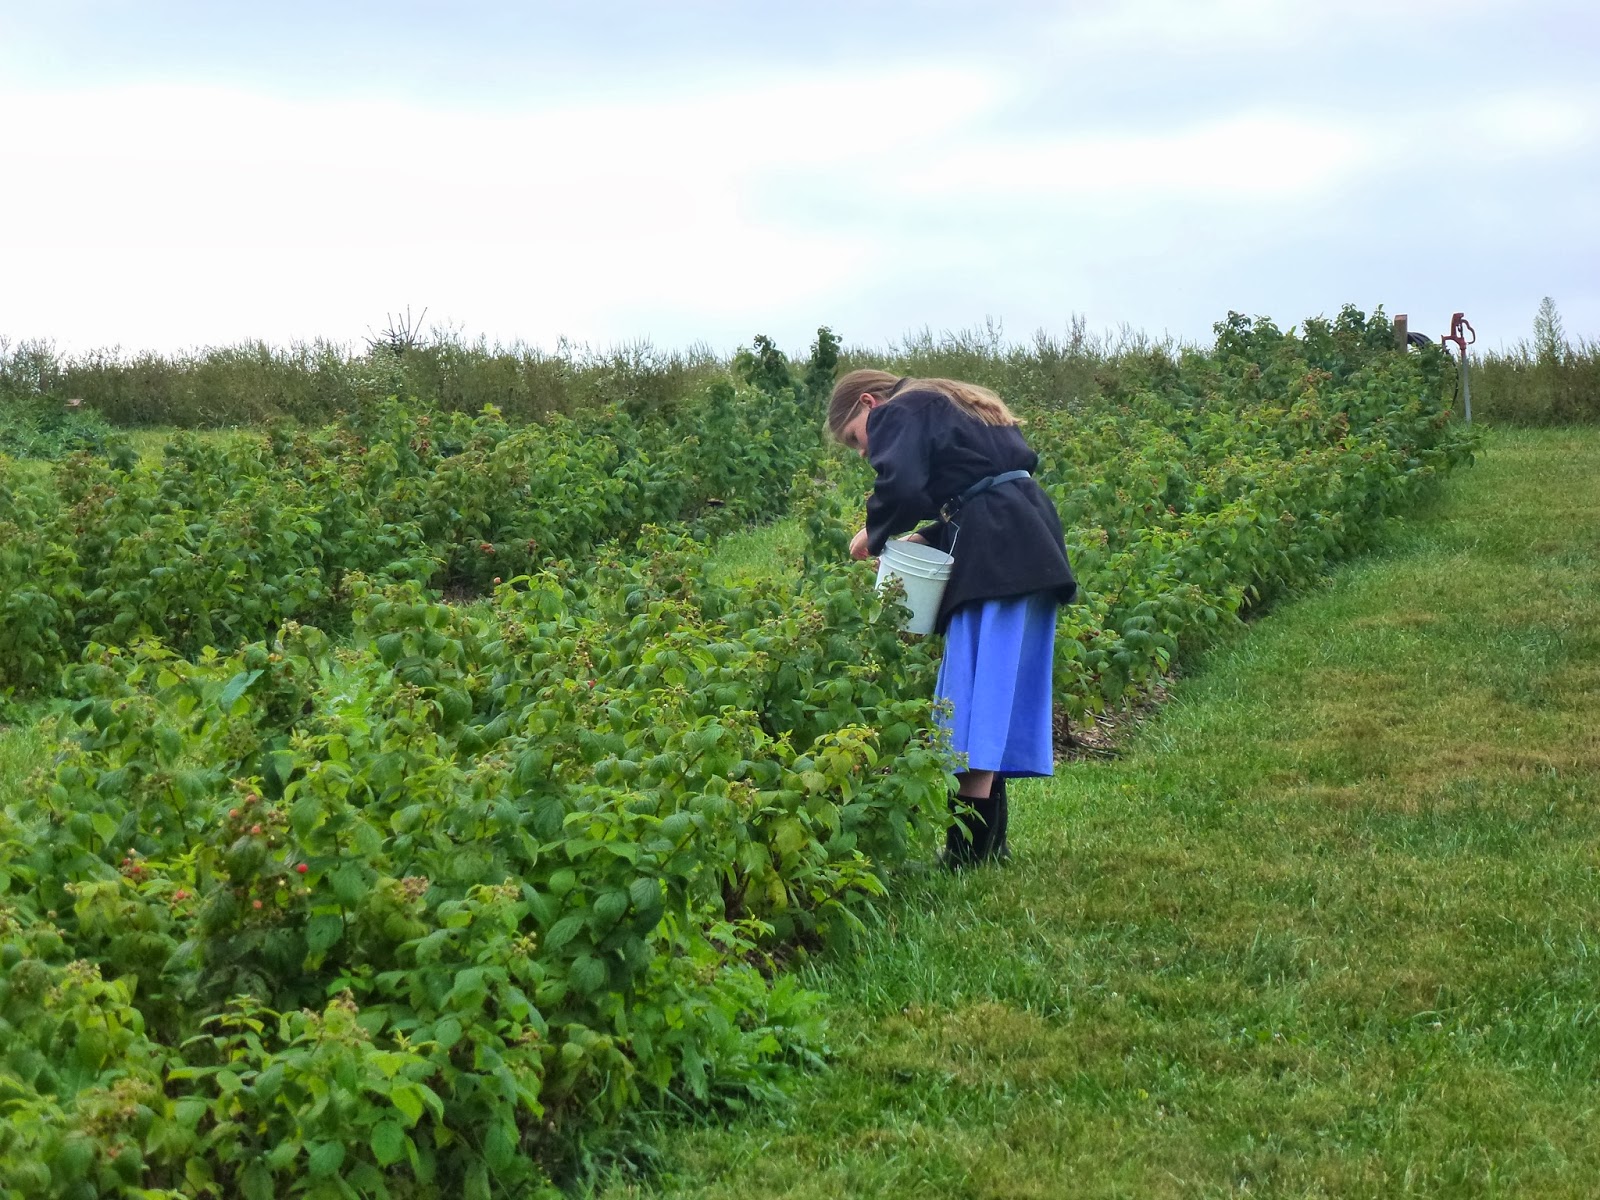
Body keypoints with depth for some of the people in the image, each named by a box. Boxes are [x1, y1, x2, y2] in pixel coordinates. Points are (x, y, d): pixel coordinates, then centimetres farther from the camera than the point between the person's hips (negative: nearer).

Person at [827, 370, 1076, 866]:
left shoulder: (898, 413, 1)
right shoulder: (945, 407, 30)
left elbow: (900, 486, -17)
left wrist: (875, 534, 1)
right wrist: (930, 537, 15)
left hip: (995, 559, -10)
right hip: (1033, 546, 10)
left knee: (974, 692, -10)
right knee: (1003, 691, 11)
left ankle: (970, 847, -12)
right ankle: (989, 840, 13)